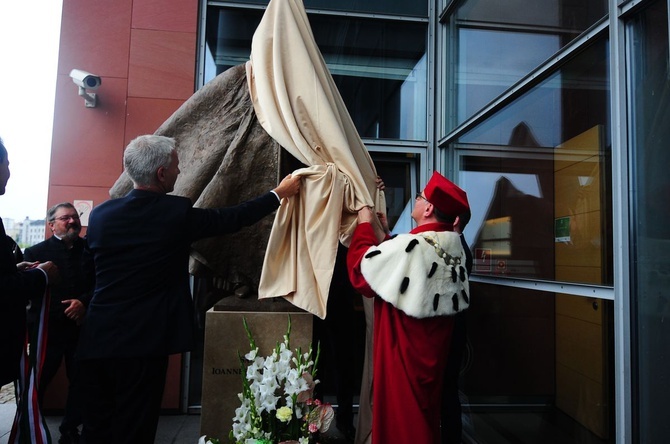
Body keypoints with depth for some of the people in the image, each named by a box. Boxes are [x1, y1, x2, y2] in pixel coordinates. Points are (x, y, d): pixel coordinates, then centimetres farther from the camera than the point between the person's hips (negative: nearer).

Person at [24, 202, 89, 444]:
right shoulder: (36, 252, 2)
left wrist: (84, 302, -14)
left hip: (82, 328, 2)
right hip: (48, 330, -1)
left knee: (80, 383, 9)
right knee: (36, 384, 6)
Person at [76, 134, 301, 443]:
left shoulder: (99, 214, 1)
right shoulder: (177, 212, -11)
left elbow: (87, 272, 12)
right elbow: (231, 219, 0)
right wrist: (278, 194, 11)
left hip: (96, 339, 5)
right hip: (143, 342, -5)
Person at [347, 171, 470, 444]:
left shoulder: (412, 246, -26)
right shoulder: (455, 245, -1)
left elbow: (360, 268, -17)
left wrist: (365, 225, -5)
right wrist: (385, 234, 14)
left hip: (405, 349, -8)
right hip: (435, 347, 8)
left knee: (400, 412, 9)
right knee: (426, 407, 24)